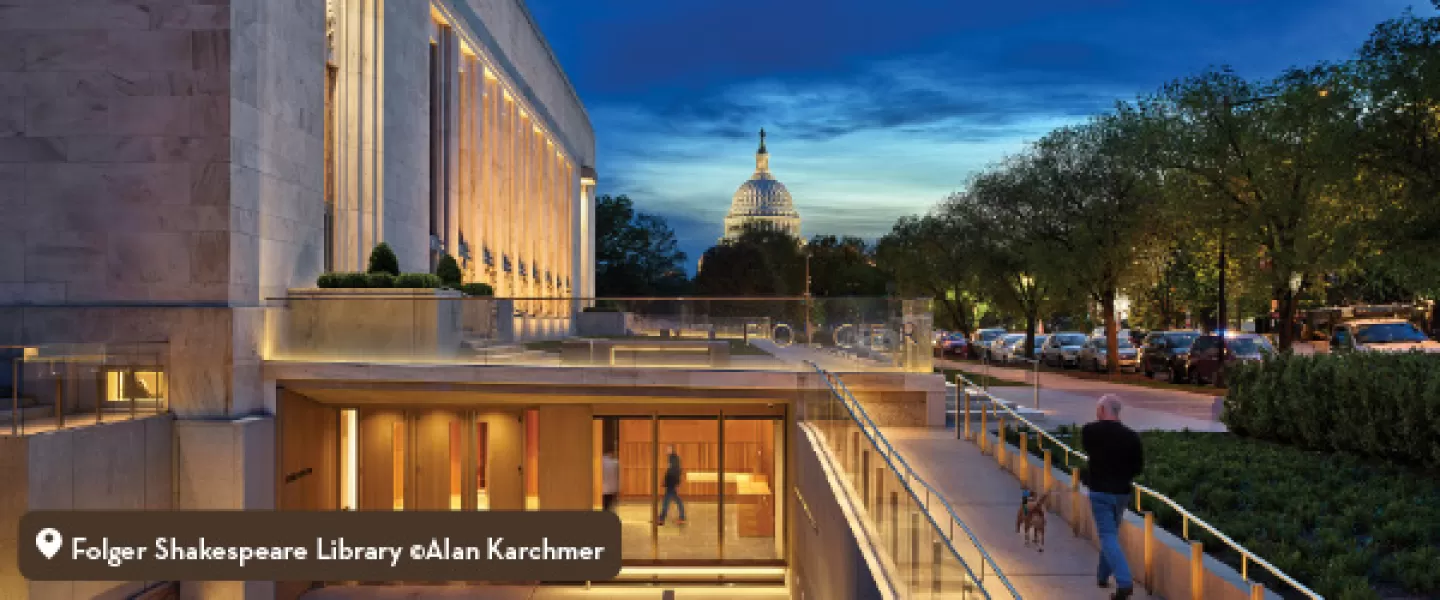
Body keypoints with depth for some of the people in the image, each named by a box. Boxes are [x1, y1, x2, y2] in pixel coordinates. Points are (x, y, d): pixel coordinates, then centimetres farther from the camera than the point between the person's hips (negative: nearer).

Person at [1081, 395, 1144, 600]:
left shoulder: (1090, 431, -10)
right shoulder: (1131, 436, -3)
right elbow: (1138, 465, 1)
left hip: (1100, 491, -4)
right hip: (1122, 491, 4)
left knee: (1108, 536, -5)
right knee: (1111, 533, 20)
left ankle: (1124, 582, -18)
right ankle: (1103, 576, 30)